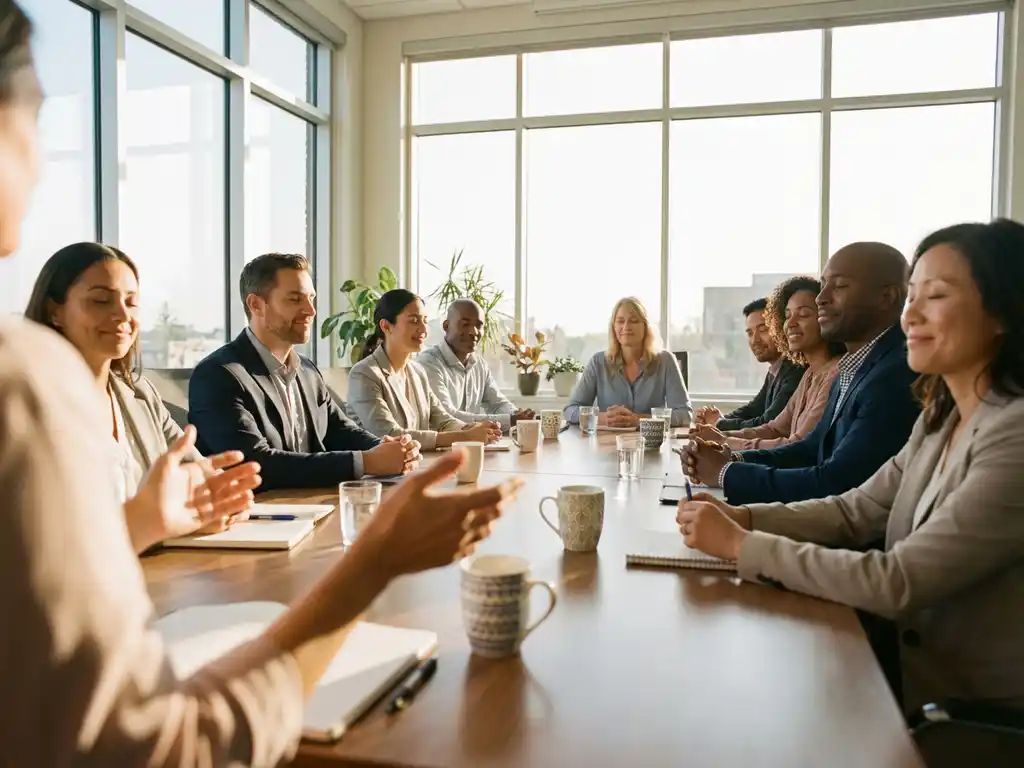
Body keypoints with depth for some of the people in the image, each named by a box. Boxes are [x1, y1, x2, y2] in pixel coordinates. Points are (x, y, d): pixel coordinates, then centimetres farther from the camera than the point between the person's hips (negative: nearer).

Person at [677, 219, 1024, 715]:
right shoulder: (941, 418, 4)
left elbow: (896, 583, -28)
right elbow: (855, 510, 6)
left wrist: (740, 544, -22)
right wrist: (742, 517, -10)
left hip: (984, 723, -6)